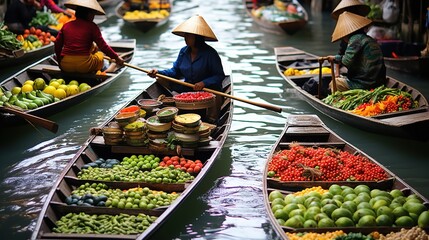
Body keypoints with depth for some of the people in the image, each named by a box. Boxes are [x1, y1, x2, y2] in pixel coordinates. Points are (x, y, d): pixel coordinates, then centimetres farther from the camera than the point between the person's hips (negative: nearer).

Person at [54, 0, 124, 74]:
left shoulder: (66, 25, 7)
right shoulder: (91, 26, -4)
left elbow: (57, 45, 11)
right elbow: (103, 46, -5)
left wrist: (59, 60, 27)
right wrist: (116, 57, 6)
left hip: (66, 66, 3)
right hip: (84, 66, -3)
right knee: (100, 55, 29)